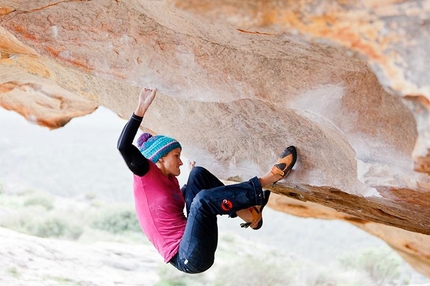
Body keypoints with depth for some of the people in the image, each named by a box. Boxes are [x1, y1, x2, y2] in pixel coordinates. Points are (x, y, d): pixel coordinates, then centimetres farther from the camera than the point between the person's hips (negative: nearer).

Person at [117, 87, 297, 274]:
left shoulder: (170, 181, 18)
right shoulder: (145, 175, -2)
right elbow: (123, 146, -19)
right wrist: (141, 108, -23)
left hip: (200, 252, 8)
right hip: (188, 258, -8)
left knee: (198, 174, 6)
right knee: (203, 199, -30)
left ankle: (249, 215, -7)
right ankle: (267, 179, -16)